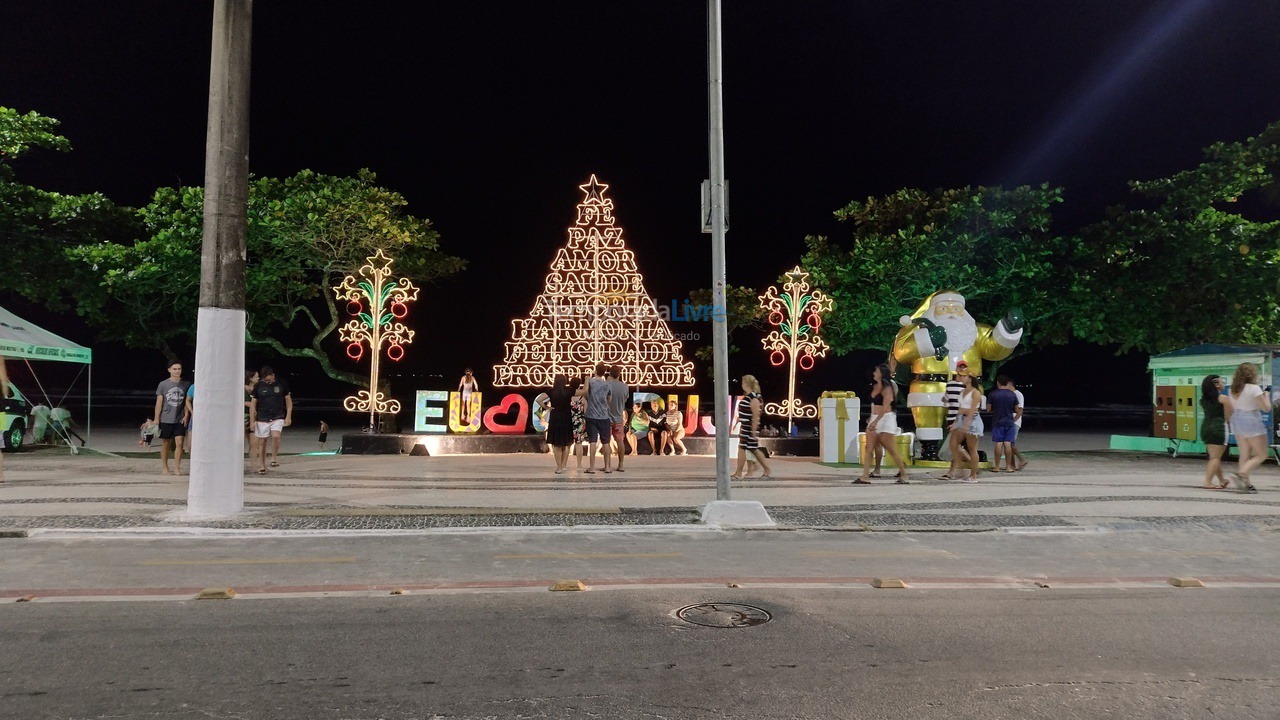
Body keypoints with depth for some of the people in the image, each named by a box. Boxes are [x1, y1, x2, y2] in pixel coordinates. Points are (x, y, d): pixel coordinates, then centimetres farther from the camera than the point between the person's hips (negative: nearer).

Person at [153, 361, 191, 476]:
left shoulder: (185, 385, 5)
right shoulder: (163, 384, 0)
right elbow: (159, 402, 2)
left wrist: (186, 415, -3)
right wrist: (156, 419, -1)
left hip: (180, 420, 1)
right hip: (166, 419, -1)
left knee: (179, 443, -7)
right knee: (166, 444, 8)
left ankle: (177, 468, -1)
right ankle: (165, 468, 19)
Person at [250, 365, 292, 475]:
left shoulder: (281, 384, 0)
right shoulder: (258, 386, 1)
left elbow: (288, 400, 8)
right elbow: (253, 404, 5)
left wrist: (288, 416, 1)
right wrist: (252, 421, 1)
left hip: (278, 418, -1)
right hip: (262, 419, 1)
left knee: (276, 436, -24)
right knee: (262, 442, 4)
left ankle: (274, 458, -4)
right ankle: (261, 465, 16)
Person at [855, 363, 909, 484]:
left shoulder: (887, 387, -12)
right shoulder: (875, 386, 13)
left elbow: (885, 407, -20)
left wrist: (875, 421, -27)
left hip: (886, 419, -9)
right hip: (875, 419, 9)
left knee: (892, 450, -4)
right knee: (868, 448, 1)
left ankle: (904, 476, 8)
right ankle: (865, 477, -1)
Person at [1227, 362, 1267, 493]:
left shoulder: (1233, 390, 7)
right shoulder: (1254, 388, -14)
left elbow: (1229, 410, 13)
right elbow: (1266, 408, -10)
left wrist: (1231, 422, 24)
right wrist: (1266, 396, 7)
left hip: (1237, 421, 7)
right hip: (1252, 422, -7)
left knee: (1245, 455, 11)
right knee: (1261, 455, 2)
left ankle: (1246, 484, 8)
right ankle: (1240, 473, -18)